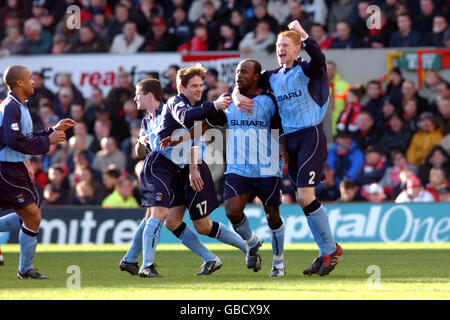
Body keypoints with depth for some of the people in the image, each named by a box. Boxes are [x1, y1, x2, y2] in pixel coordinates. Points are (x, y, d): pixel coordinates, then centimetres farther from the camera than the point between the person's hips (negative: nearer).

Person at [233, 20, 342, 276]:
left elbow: (319, 58, -27)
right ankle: (326, 253, 13)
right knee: (304, 199, 6)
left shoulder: (305, 70, -4)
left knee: (305, 196, -15)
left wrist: (303, 34, -26)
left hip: (311, 136, -7)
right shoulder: (273, 77, 15)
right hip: (289, 140, 7)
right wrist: (237, 96, 5)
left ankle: (331, 248, -2)